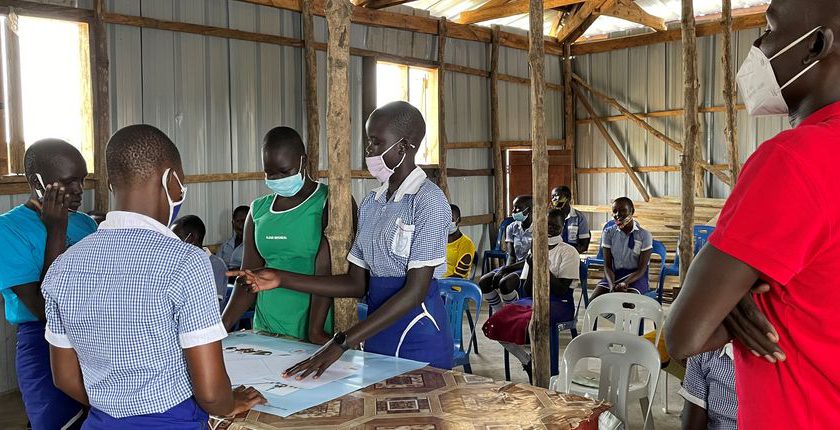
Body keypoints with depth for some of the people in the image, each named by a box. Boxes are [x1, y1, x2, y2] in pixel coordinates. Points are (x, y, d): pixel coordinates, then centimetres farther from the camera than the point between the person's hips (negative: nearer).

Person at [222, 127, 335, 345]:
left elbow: (326, 271, -16)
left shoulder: (329, 203, -7)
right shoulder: (259, 210, 9)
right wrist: (220, 330, -2)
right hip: (266, 329, 4)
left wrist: (315, 331, -23)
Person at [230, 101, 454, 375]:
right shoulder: (371, 203, 8)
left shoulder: (428, 200, -15)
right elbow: (357, 283, 8)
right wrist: (282, 280, 0)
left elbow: (415, 290, -20)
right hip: (376, 337, 6)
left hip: (419, 342, -6)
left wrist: (341, 344, -24)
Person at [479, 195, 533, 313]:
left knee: (504, 283, -34)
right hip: (514, 266, 6)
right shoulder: (512, 228, 10)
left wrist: (506, 269, -24)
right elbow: (511, 255, 4)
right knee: (483, 282, -17)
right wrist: (505, 270, -19)